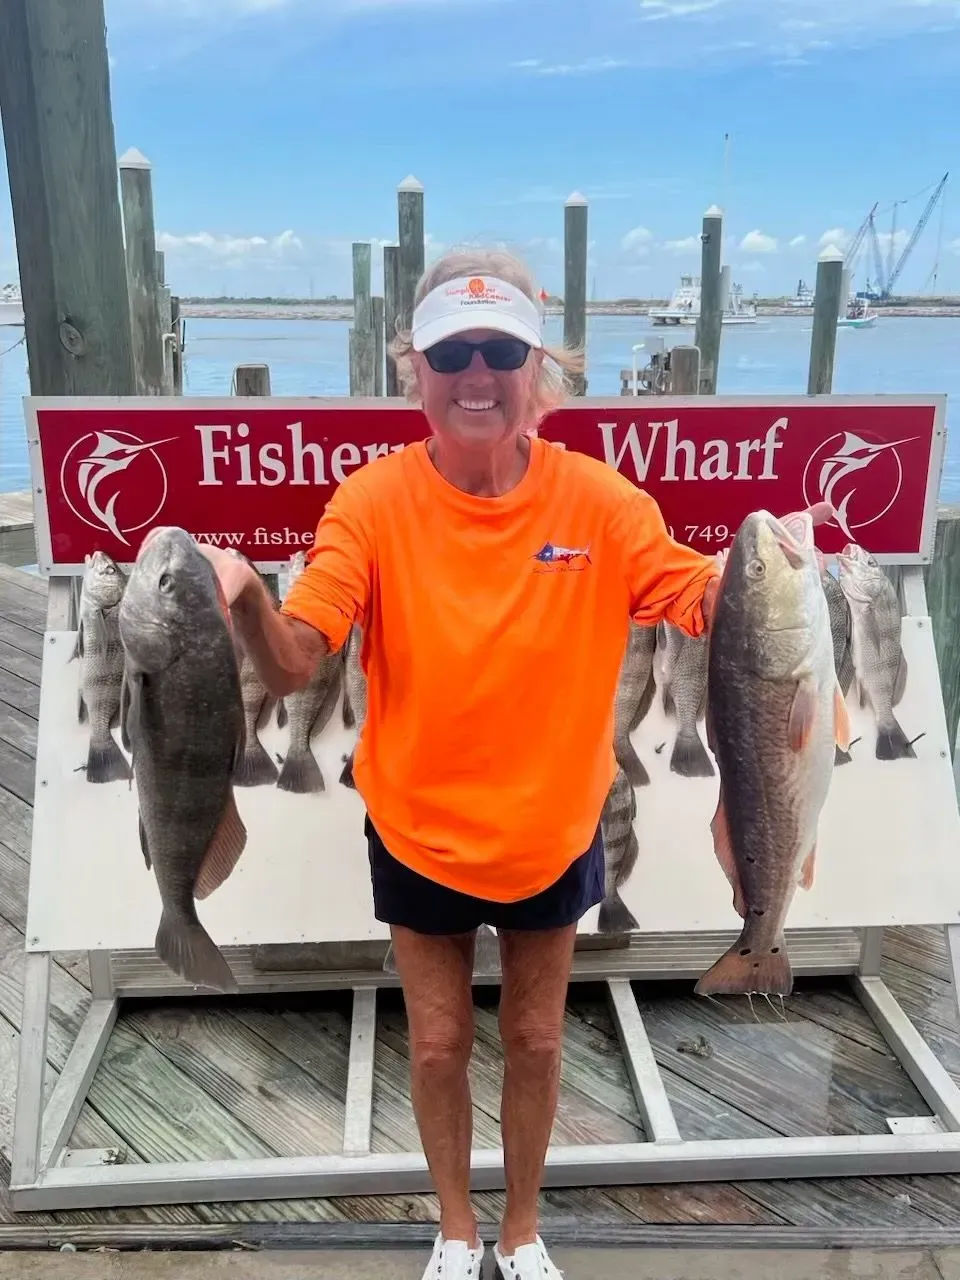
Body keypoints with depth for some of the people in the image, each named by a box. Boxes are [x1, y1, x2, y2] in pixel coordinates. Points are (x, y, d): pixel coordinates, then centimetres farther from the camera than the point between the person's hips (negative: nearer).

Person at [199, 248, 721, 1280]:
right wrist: (243, 597, -44)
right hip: (418, 835, 0)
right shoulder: (372, 501, -17)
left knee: (534, 1041, 20)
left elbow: (705, 607, -18)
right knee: (438, 1044, 18)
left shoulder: (597, 498, -15)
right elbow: (291, 664, -24)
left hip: (553, 833, 1)